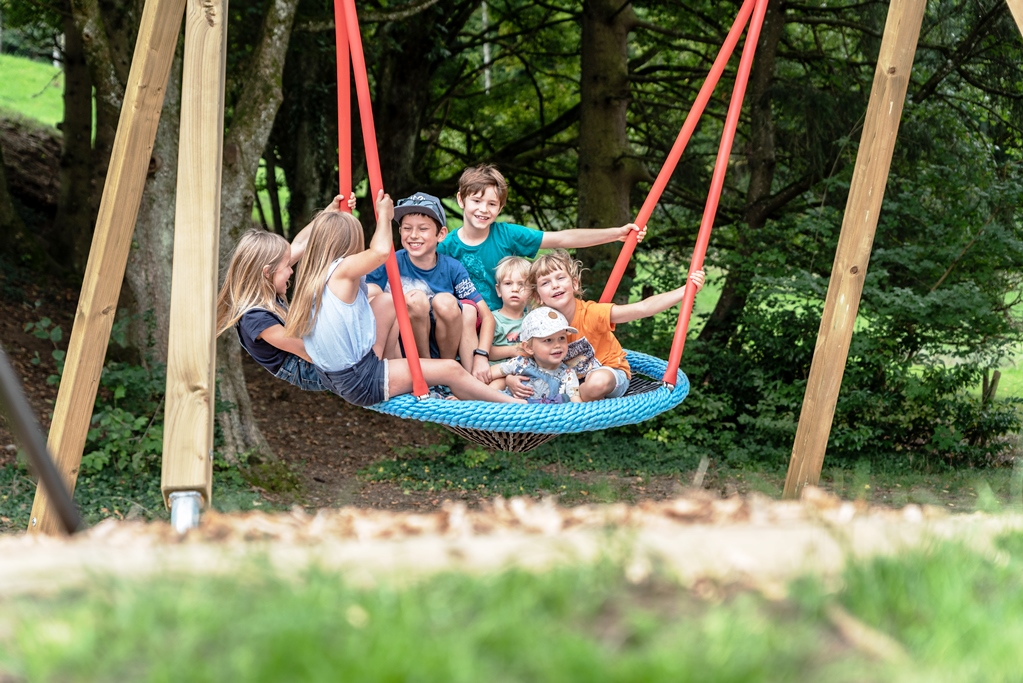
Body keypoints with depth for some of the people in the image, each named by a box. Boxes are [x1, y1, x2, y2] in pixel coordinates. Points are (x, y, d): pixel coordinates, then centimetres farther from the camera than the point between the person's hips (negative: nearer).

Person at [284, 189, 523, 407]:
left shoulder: (313, 274, 8)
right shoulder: (342, 270, -15)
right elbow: (381, 251, -30)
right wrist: (384, 215, -13)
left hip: (333, 378, 9)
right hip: (361, 381, -9)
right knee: (450, 369, -3)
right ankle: (512, 404, 8)